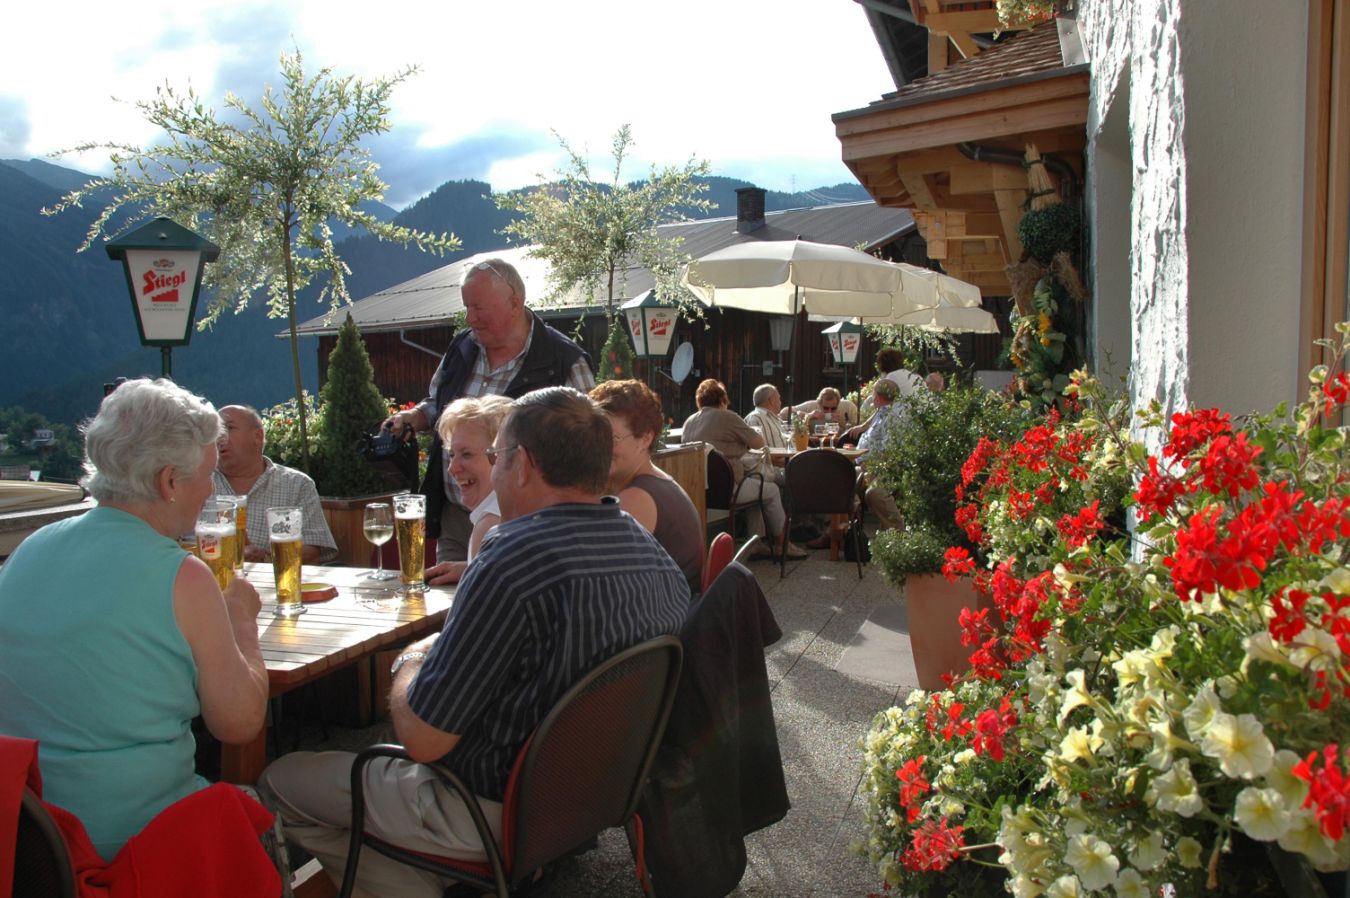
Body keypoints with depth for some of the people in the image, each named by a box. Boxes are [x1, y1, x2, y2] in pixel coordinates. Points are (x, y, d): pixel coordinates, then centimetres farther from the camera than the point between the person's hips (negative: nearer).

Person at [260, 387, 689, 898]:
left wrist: (410, 663, -1)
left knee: (281, 782, 5)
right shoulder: (657, 553, -3)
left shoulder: (512, 560, -28)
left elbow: (422, 738, -22)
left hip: (503, 812, -8)